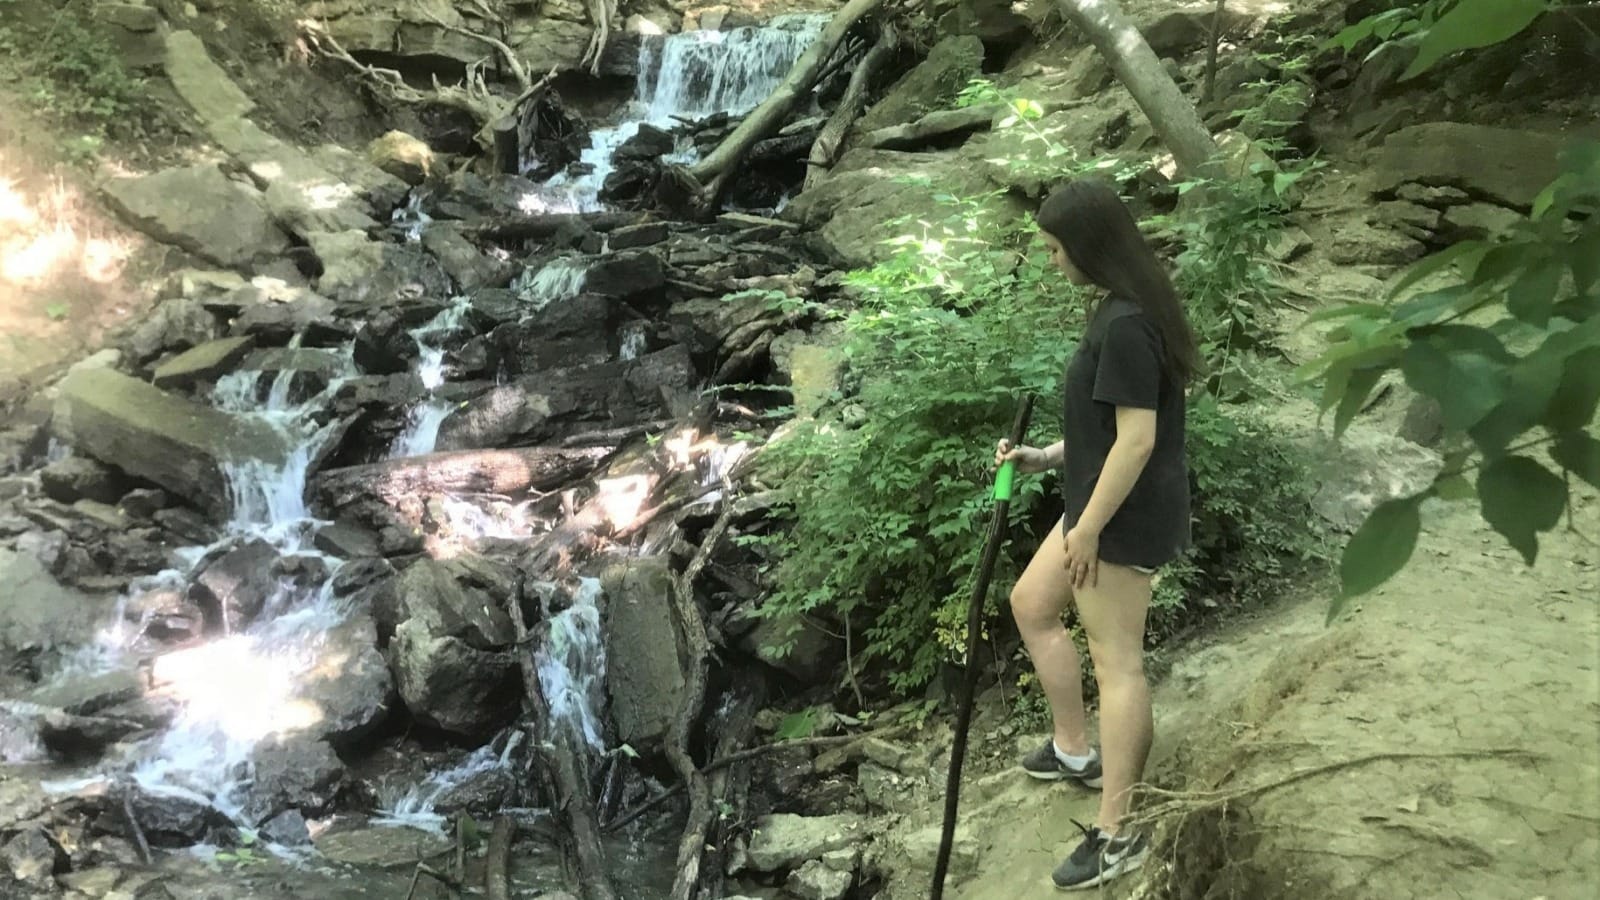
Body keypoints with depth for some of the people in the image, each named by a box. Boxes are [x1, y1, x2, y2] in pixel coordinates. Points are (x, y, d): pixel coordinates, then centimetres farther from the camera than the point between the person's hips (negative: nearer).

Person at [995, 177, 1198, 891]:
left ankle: (1116, 834, 11)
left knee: (1115, 663, -1)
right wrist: (1048, 458, 12)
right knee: (1031, 603, 22)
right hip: (1108, 505, 11)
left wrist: (1088, 526, -19)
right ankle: (1074, 750, 35)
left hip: (1126, 517, -11)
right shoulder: (1120, 309, 8)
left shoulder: (1125, 325, -24)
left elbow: (1137, 437, -26)